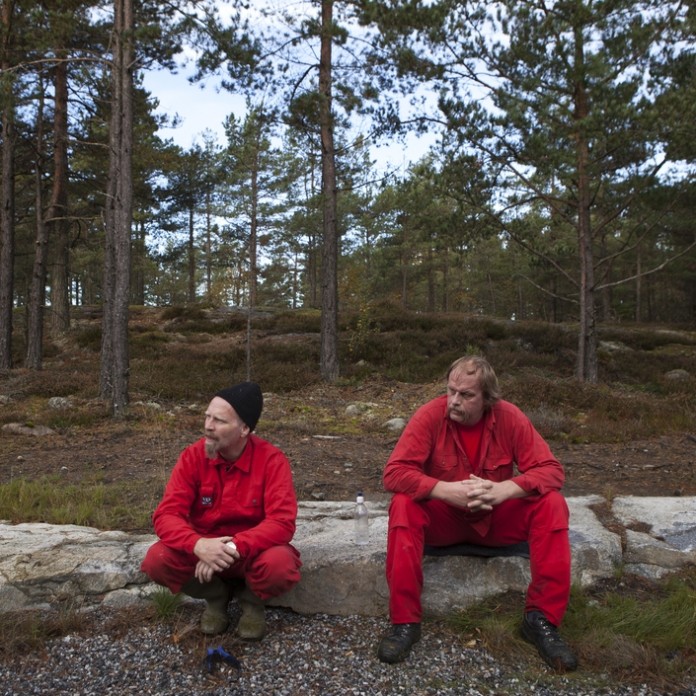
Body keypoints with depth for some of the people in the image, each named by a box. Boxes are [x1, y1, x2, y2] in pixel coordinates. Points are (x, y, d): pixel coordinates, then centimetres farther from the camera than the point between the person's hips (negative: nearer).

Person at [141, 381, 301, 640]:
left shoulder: (272, 460, -20)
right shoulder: (193, 456, -13)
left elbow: (282, 522, -26)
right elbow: (166, 515, -18)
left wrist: (233, 548, -38)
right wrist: (198, 545, -38)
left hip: (252, 551, -2)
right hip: (203, 549, 3)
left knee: (280, 565, -35)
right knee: (156, 560, -25)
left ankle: (251, 599, 3)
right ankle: (215, 595, 5)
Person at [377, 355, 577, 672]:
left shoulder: (509, 417, -13)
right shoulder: (430, 415, -18)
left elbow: (551, 470, -16)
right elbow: (394, 472, -23)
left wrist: (502, 489, -32)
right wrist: (448, 490, -35)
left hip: (497, 518, 2)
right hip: (443, 517, -1)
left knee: (551, 505, -22)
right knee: (403, 506, -31)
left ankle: (542, 618, -12)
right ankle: (404, 621, -22)